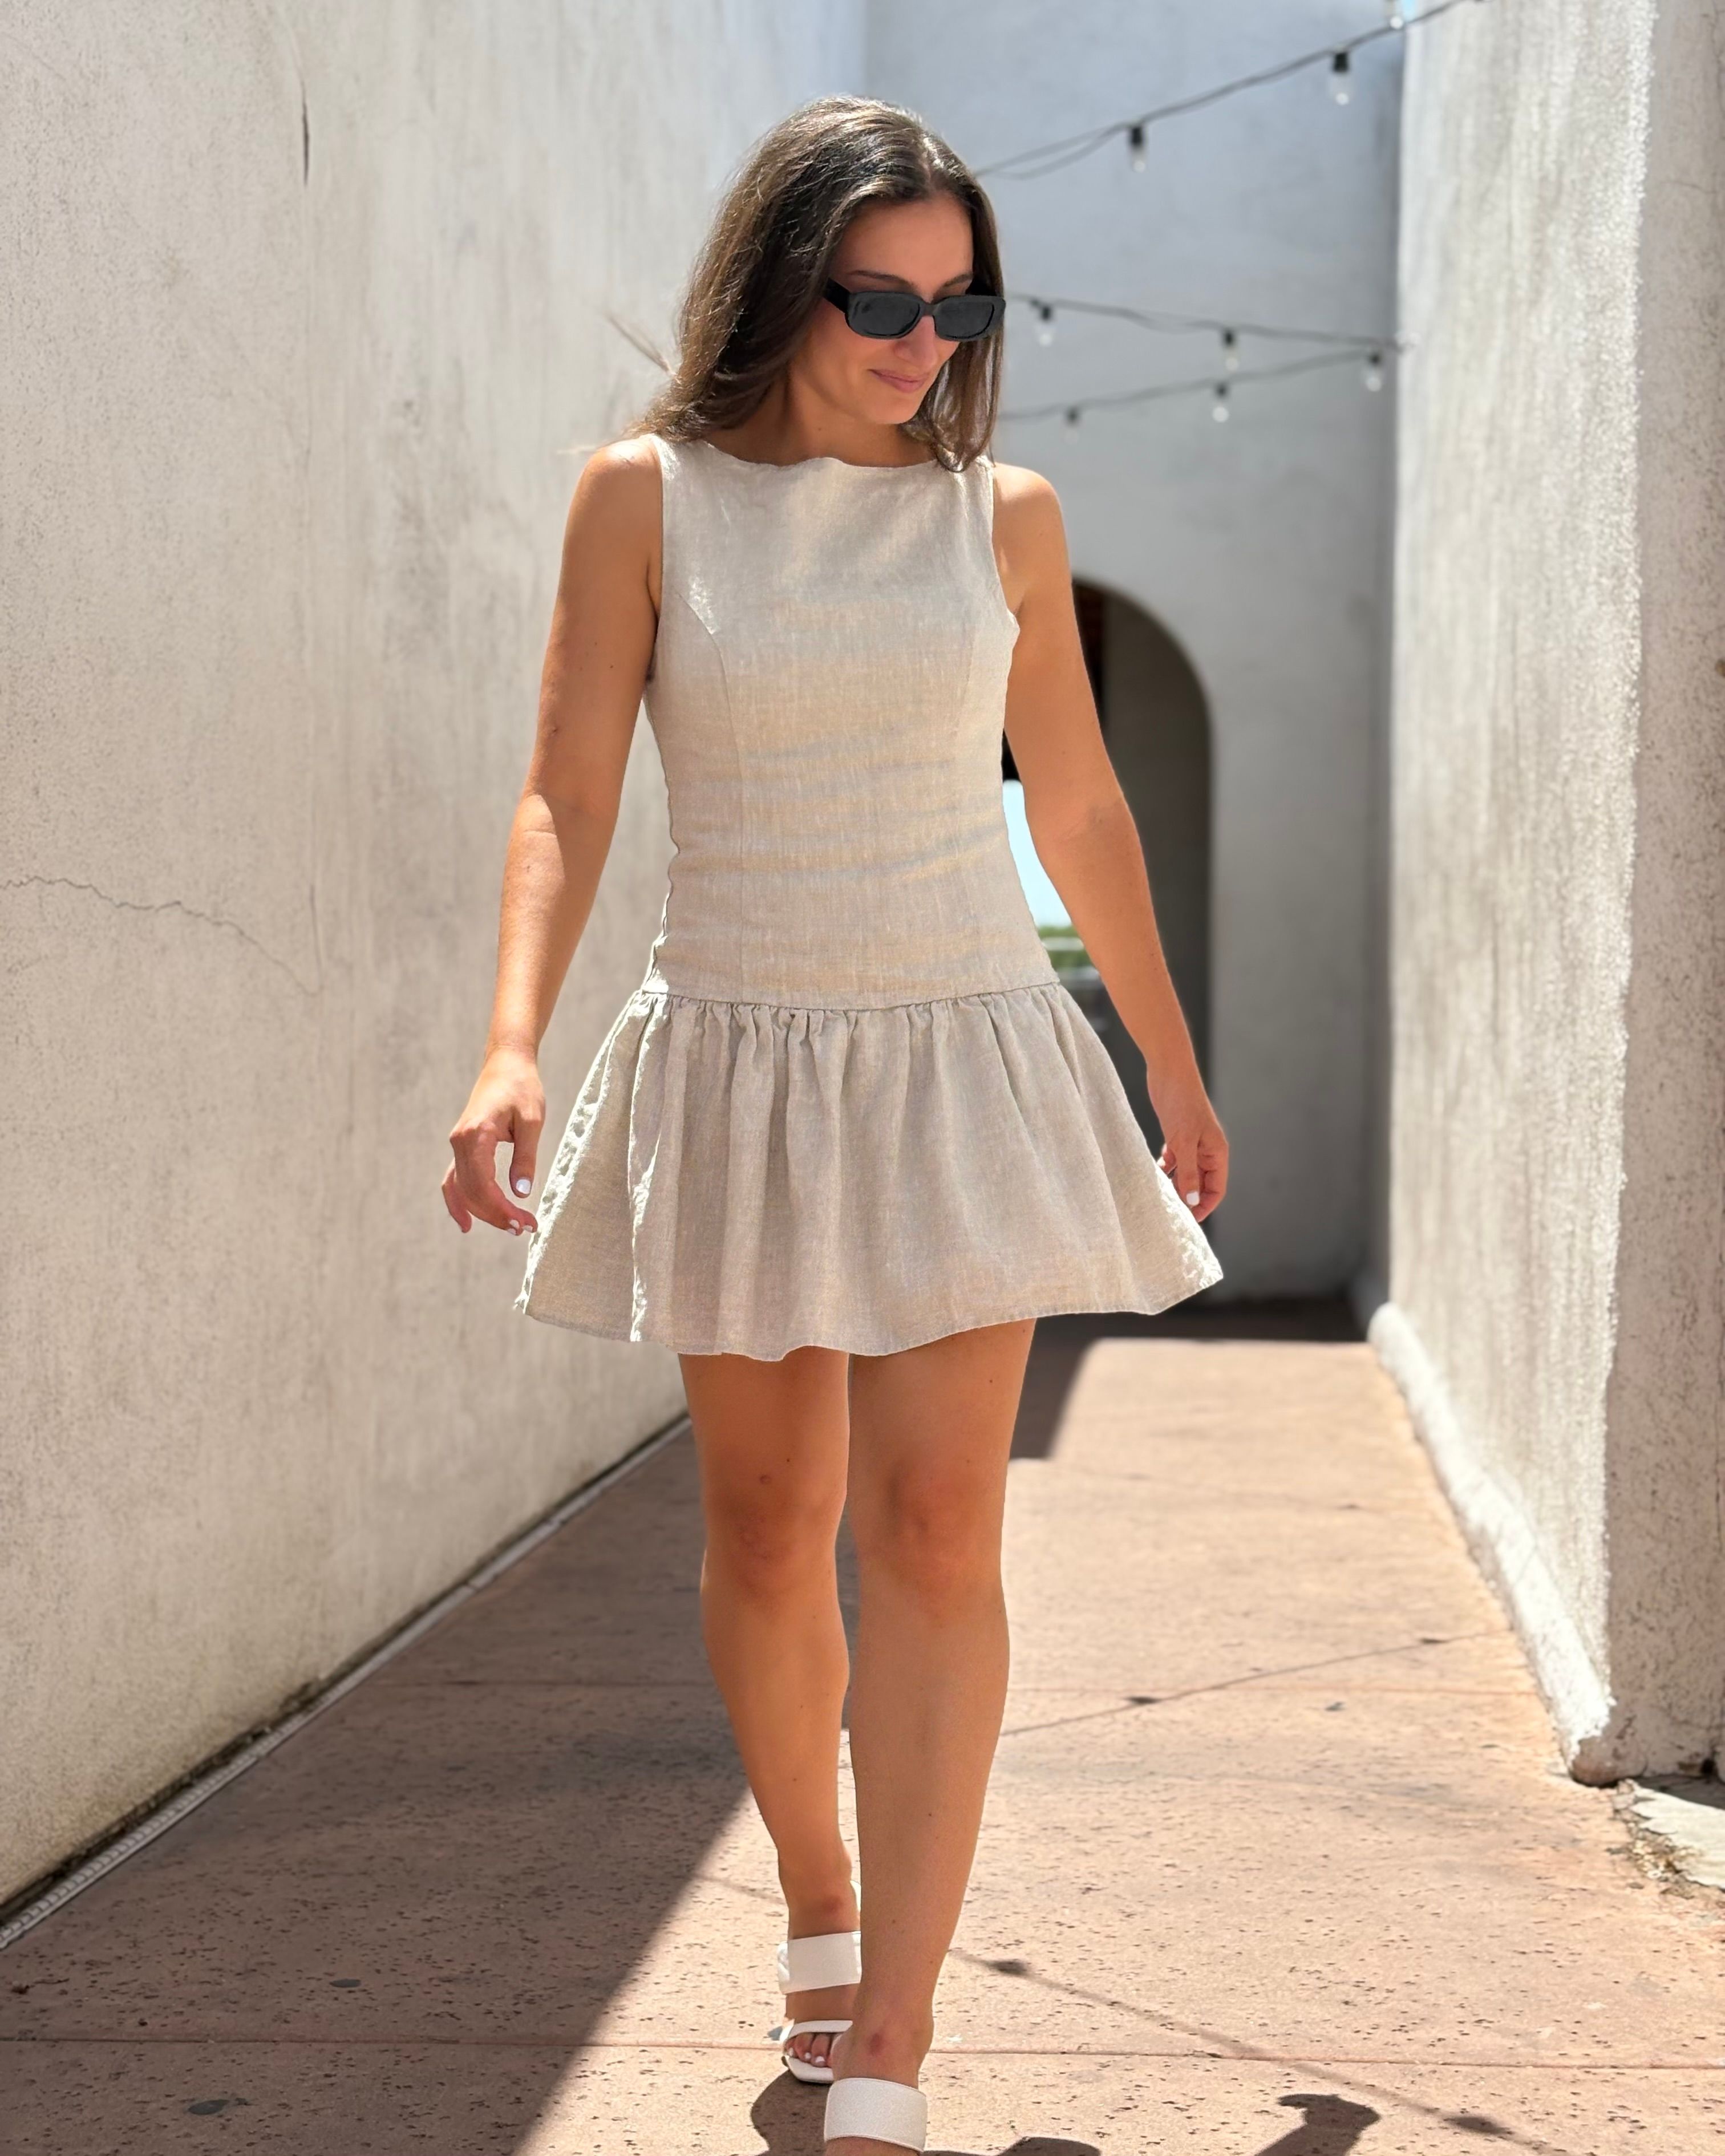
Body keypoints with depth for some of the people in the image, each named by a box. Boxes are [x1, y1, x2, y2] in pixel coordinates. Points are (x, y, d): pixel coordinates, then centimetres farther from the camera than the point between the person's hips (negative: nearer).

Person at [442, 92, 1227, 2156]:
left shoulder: (1002, 514, 4)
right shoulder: (647, 495, -1)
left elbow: (1080, 811, 13)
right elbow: (567, 792, -6)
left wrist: (1176, 1069, 20)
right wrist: (510, 1047, -21)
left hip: (966, 1060, 1)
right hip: (737, 1059, 0)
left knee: (936, 1530, -8)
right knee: (768, 1529, 8)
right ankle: (815, 1909, 33)